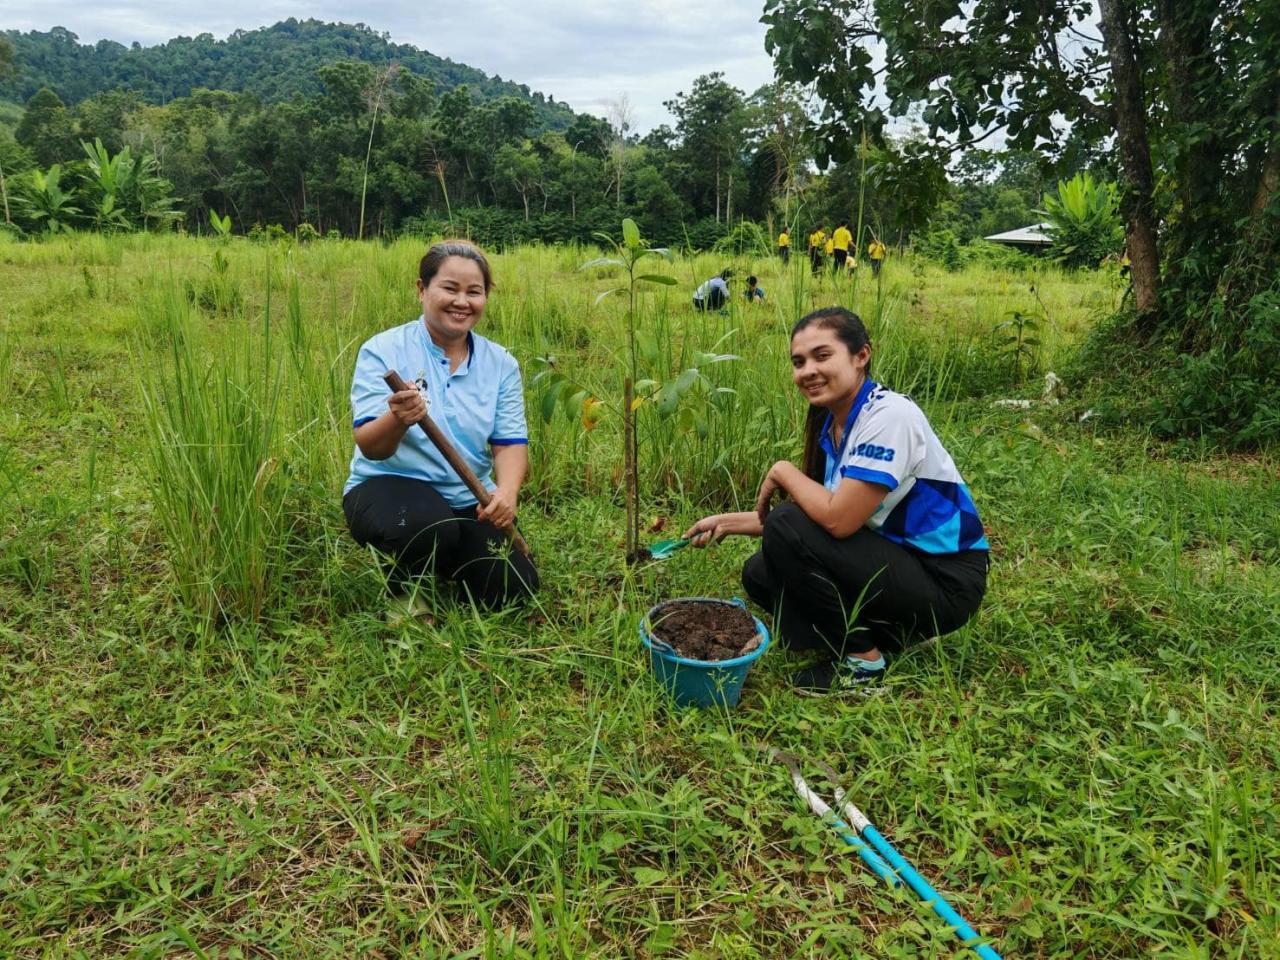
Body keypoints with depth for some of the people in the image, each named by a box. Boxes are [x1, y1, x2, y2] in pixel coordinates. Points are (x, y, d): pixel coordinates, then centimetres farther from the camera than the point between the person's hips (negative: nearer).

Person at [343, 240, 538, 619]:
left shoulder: (500, 363, 2)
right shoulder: (383, 351, -10)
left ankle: (443, 559, 22)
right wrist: (397, 421, -41)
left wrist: (507, 492, -24)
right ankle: (402, 583, -1)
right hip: (389, 485, -4)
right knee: (428, 524, -38)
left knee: (513, 589, -11)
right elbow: (369, 447, -17)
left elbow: (510, 442, -1)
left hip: (468, 500, 4)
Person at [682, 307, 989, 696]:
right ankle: (893, 631, 7)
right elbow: (821, 513, 8)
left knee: (787, 531, -22)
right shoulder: (831, 423, 4)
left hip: (946, 581, -9)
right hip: (896, 559, 9)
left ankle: (863, 659, -5)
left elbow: (837, 519, -30)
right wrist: (730, 522, 4)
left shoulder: (889, 415, -22)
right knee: (761, 574, 1)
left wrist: (783, 472, -13)